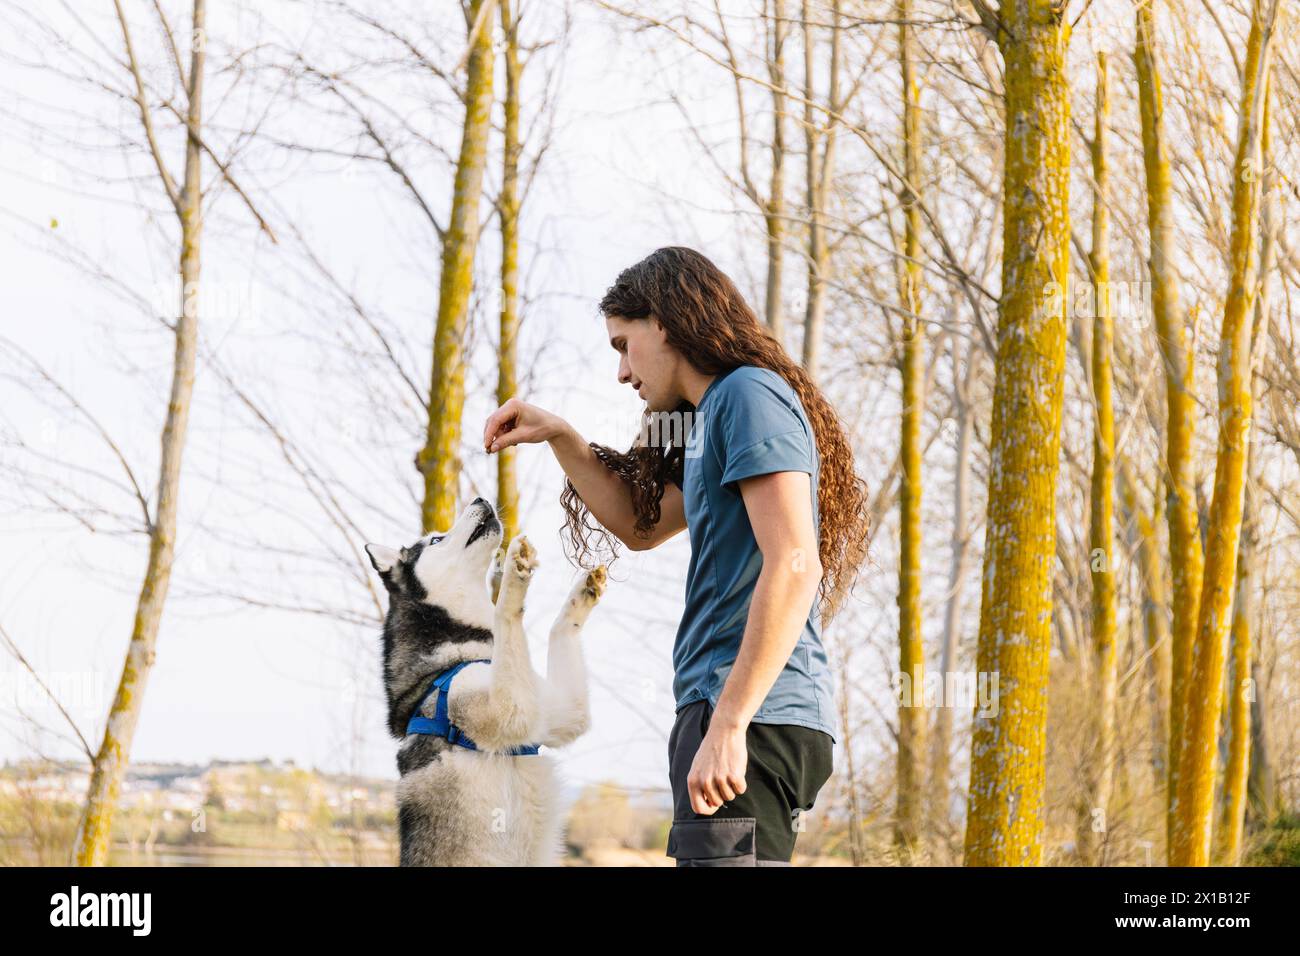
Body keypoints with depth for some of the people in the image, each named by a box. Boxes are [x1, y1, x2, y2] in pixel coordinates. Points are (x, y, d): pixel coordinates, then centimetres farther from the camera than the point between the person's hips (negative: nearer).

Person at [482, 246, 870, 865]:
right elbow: (639, 524, 36)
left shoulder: (751, 395, -8)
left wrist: (728, 724, -22)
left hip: (754, 719, -10)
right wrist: (558, 438, 24)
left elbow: (794, 566, -18)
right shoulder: (714, 414, 23)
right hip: (728, 712, 10)